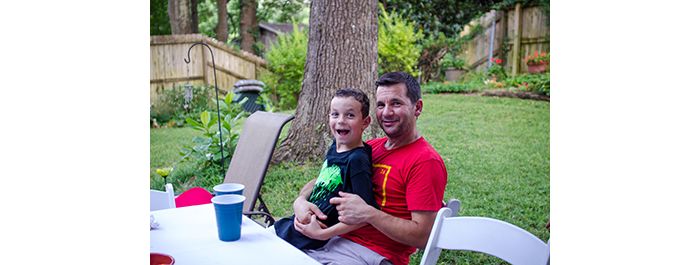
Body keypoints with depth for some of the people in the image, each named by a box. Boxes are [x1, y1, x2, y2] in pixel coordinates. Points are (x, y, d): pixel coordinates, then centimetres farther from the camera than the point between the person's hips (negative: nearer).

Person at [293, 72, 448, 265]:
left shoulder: (426, 161, -10)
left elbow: (423, 237, -15)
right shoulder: (371, 147, 11)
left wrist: (368, 214, -21)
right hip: (335, 239, 7)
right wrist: (300, 201, -5)